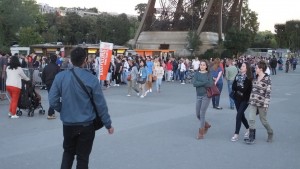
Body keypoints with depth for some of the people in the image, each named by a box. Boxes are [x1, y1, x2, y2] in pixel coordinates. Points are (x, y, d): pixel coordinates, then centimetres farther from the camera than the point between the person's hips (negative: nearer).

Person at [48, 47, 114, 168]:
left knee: (68, 151, 25)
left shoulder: (60, 77, -8)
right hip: (86, 125, -2)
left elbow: (53, 101, -7)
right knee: (83, 157, 12)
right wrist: (108, 124, 3)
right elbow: (100, 104, -8)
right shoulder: (91, 79, -13)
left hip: (68, 124, 2)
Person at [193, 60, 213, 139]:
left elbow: (210, 84, -17)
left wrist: (199, 83, -13)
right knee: (198, 114, 9)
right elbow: (194, 83, -12)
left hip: (206, 95, -4)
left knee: (202, 113, -7)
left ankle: (201, 132, 3)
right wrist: (205, 83, -17)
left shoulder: (209, 74, -3)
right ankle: (206, 125, 37)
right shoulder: (197, 73, 3)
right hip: (198, 96, 4)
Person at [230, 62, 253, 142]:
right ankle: (248, 129, 37)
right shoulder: (238, 75, 7)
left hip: (245, 99, -6)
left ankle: (236, 134, -7)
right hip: (237, 98, 6)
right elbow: (233, 86, 1)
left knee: (239, 115, -11)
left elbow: (245, 89, -18)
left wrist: (237, 88, -7)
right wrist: (240, 88, -13)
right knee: (241, 115, 15)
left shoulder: (248, 78, -11)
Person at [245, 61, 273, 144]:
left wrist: (266, 105, -18)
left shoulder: (267, 79, -13)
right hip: (252, 103, 5)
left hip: (261, 103, -5)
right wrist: (250, 100, 15)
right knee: (251, 119, -4)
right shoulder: (255, 78, 7)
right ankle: (252, 138, 3)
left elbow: (268, 92, -15)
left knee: (263, 120, 8)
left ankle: (270, 133, 33)